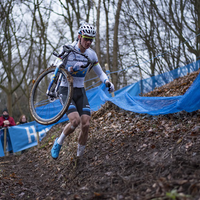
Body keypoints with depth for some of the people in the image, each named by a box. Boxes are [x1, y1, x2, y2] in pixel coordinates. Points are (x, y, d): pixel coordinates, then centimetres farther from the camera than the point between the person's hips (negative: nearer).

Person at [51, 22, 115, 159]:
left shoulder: (91, 54, 1)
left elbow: (100, 73, 11)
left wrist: (107, 82, -11)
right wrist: (71, 69, -33)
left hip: (80, 91, 4)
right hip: (66, 90, -4)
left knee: (86, 124, -9)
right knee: (75, 120, -25)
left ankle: (80, 157, 8)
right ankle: (59, 143, 3)